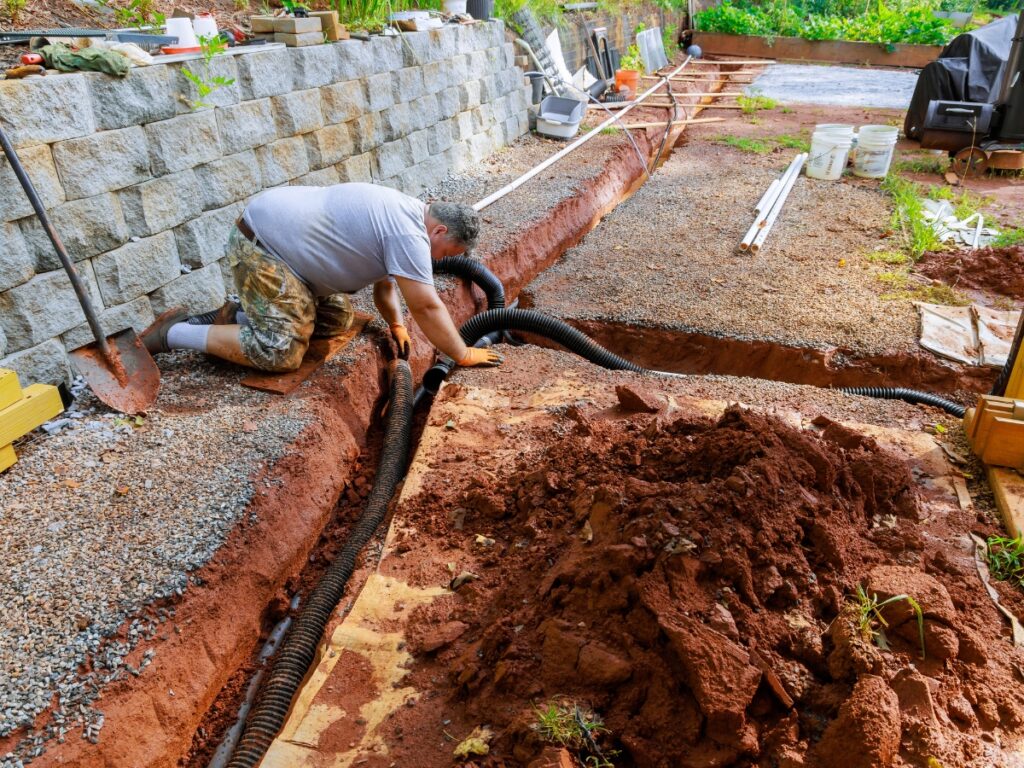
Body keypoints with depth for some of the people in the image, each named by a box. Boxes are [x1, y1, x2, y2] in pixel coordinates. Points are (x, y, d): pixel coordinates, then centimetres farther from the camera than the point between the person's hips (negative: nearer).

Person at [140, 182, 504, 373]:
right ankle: (173, 333, -1)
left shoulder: (401, 214, 11)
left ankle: (237, 315, 18)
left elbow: (383, 279, 20)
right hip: (260, 242, -10)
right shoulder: (410, 233, -21)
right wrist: (463, 355, -12)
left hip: (282, 234, 11)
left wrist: (396, 325, 9)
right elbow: (426, 307, -20)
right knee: (280, 351, -15)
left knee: (336, 319, 14)